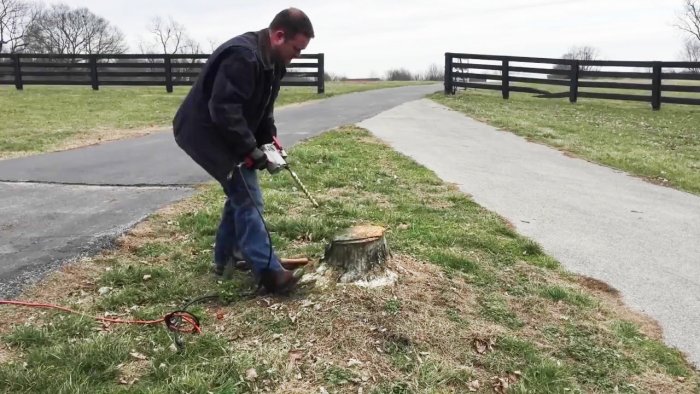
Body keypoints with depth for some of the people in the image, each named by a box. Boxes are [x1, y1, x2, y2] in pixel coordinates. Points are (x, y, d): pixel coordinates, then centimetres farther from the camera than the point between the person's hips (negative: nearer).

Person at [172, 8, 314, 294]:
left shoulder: (273, 62, 6)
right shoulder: (242, 56, -27)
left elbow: (262, 108, 16)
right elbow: (224, 110, -31)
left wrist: (269, 138, 3)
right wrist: (251, 150, -26)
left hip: (227, 137, 10)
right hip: (207, 134, -10)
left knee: (241, 193, 16)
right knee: (248, 197, -13)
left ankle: (225, 257, 28)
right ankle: (268, 272, -11)